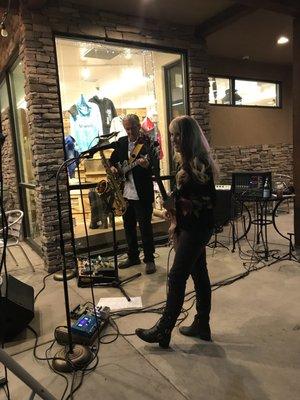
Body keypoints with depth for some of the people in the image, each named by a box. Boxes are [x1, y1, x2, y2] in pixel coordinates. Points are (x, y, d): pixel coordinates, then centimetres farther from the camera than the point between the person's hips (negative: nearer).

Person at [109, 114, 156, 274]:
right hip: (125, 193, 6)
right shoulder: (121, 142, 9)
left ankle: (149, 259, 15)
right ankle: (133, 257, 30)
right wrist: (112, 167, -1)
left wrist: (147, 165, -38)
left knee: (145, 227, 0)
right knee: (128, 227, 15)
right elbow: (113, 159, 21)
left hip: (142, 194, -6)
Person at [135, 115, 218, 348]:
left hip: (197, 228, -9)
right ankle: (202, 326, 29)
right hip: (190, 227, 9)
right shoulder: (187, 161, 10)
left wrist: (180, 203, -20)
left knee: (177, 277, -2)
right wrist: (173, 205, 3)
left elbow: (210, 200, -18)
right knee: (199, 275, 15)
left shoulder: (200, 163, -18)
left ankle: (163, 331, 12)